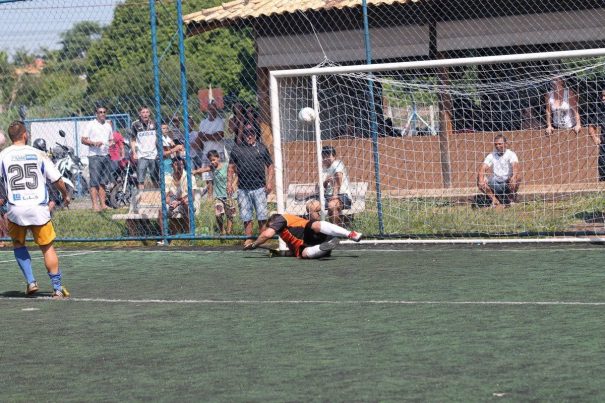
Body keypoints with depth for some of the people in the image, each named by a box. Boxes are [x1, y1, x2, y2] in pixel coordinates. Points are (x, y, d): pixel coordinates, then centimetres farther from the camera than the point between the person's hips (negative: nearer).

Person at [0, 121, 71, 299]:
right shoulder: (38, 154, 3)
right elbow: (57, 179, 7)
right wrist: (65, 195, 26)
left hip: (15, 209, 0)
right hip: (38, 208, 0)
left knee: (18, 243, 22)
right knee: (48, 248, 7)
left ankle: (30, 282, 12)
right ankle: (57, 288, 5)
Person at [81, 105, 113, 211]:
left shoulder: (108, 125, 17)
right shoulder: (91, 125, -2)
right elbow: (83, 140, -5)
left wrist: (111, 144, 4)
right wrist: (94, 143, -20)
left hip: (105, 155, 6)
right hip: (94, 155, -6)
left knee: (103, 182, 8)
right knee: (94, 182, -10)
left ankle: (103, 204, 11)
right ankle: (95, 205, -11)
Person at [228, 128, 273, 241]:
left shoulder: (262, 148, 10)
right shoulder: (237, 149, 11)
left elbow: (270, 166, 10)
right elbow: (231, 167, 11)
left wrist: (269, 182, -2)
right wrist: (229, 183, 1)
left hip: (259, 188, -1)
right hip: (243, 188, 1)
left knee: (262, 217, -5)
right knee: (246, 217, 3)